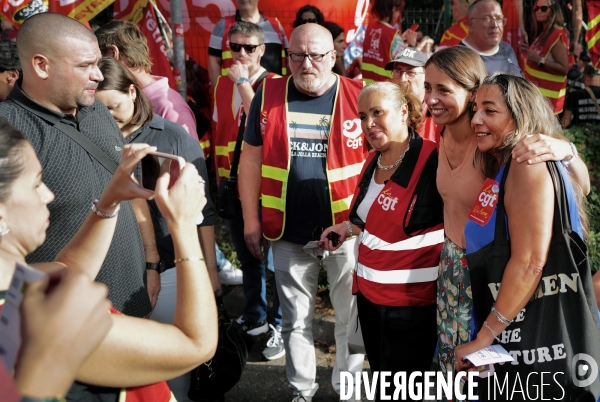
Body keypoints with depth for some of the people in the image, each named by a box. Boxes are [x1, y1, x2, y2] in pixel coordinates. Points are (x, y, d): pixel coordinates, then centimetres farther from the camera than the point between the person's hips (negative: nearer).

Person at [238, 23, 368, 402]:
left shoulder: (358, 97, -5)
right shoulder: (269, 95, 1)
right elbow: (252, 159, 6)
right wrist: (252, 219, 3)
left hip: (346, 229, -1)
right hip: (289, 232, 2)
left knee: (351, 317, 11)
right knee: (296, 319, 14)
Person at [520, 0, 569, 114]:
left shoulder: (557, 36, -18)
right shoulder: (544, 32, 12)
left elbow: (564, 69, -23)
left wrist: (539, 60, -28)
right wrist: (530, 51, 11)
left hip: (547, 94, -10)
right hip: (537, 89, 10)